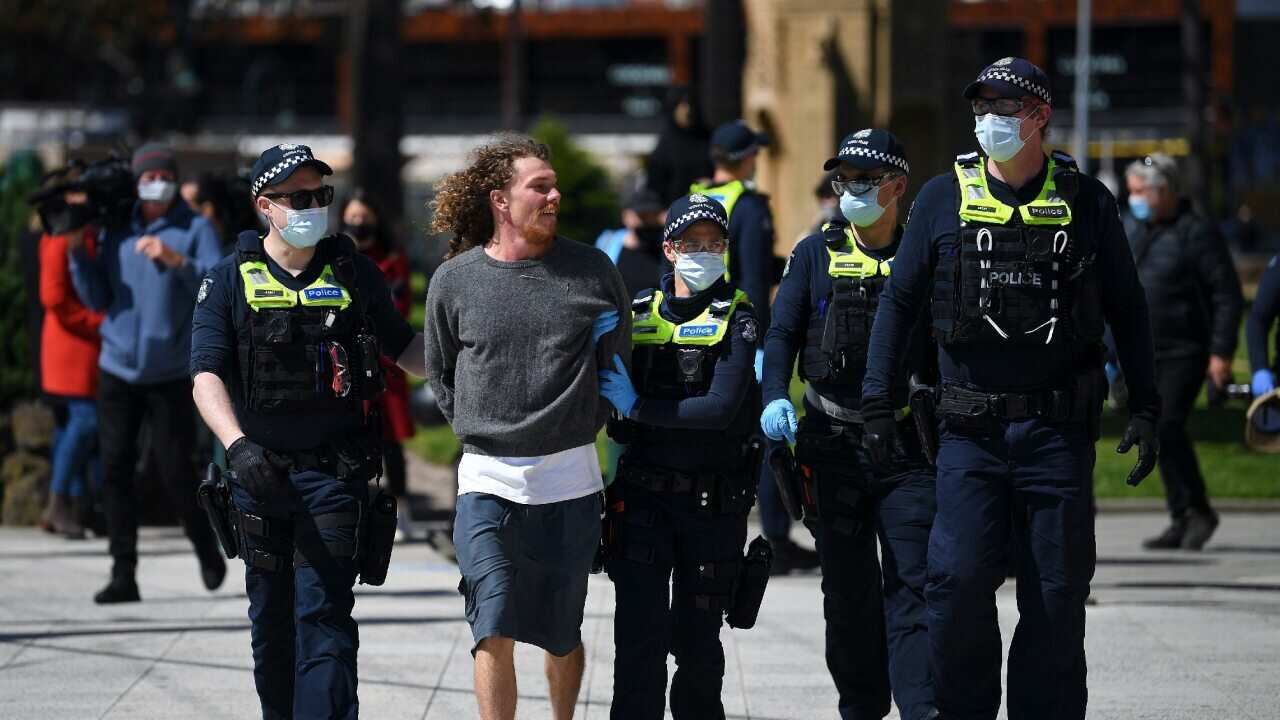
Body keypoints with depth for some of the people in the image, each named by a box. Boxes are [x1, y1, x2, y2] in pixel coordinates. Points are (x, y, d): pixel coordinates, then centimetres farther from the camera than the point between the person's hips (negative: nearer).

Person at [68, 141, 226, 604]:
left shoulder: (196, 230, -2)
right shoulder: (116, 232, 9)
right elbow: (98, 300, 7)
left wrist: (177, 261, -29)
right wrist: (77, 252, -5)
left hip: (171, 371, -3)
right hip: (118, 368, 3)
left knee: (174, 470, -3)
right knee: (115, 469, -3)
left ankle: (206, 549, 23)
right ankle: (123, 575, 1)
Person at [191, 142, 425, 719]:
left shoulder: (354, 274, 6)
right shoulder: (230, 281, 2)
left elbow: (403, 348, 17)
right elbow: (207, 375, -7)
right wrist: (238, 446, -23)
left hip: (333, 471, -1)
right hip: (259, 471, 1)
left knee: (324, 613, -11)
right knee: (271, 619, 11)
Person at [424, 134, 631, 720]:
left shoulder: (592, 270, 1)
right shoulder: (454, 281, 1)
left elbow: (618, 363, 13)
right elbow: (441, 373, 15)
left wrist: (583, 425, 9)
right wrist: (477, 428, 7)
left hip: (569, 479, 1)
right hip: (487, 480, -1)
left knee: (562, 633, 9)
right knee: (494, 633, -9)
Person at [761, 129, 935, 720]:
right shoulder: (816, 253, 7)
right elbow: (782, 333, 3)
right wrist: (775, 397, -15)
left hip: (907, 447, -2)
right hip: (833, 446, 2)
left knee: (912, 588, -10)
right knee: (847, 593, 9)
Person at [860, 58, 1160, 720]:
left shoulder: (1085, 202, 6)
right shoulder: (945, 198, 6)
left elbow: (1127, 310, 12)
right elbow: (898, 301, 10)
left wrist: (1144, 409, 7)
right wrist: (877, 402, 4)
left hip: (1059, 433, 0)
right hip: (970, 429, 0)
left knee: (1057, 594, 1)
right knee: (959, 580, -10)